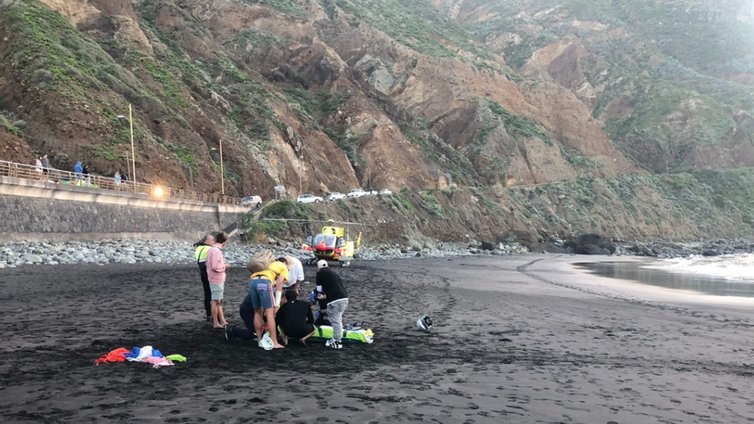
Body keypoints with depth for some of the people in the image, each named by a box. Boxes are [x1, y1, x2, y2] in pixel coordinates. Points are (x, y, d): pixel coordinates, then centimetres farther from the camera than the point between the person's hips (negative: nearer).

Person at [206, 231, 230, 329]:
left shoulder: (211, 250, 10)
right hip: (217, 281, -10)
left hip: (218, 280, 10)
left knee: (219, 301, 14)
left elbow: (210, 264, 15)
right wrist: (225, 266, -11)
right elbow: (215, 267, -26)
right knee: (216, 301, 0)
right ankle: (216, 323, 8)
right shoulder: (216, 251, -20)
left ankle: (222, 321, 21)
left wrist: (222, 265, 14)